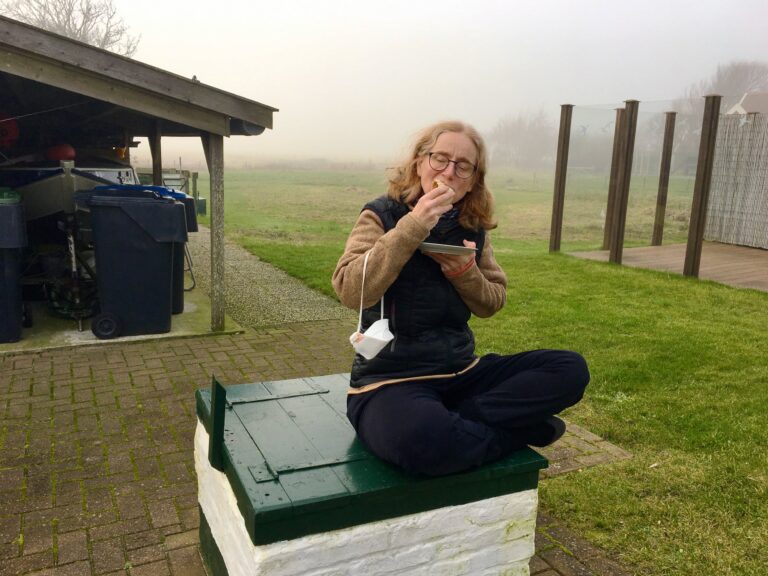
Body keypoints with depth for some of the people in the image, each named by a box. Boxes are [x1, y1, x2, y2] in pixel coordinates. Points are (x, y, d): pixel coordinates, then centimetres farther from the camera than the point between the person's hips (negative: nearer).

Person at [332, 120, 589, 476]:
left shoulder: (473, 228, 6)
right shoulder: (383, 215, -8)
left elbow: (492, 304, 11)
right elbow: (350, 292, -22)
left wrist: (466, 272, -10)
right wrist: (412, 227, -27)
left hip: (460, 372, 6)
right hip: (391, 379, -5)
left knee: (570, 369, -9)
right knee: (421, 438, -40)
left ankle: (457, 422, -13)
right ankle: (516, 427, -11)